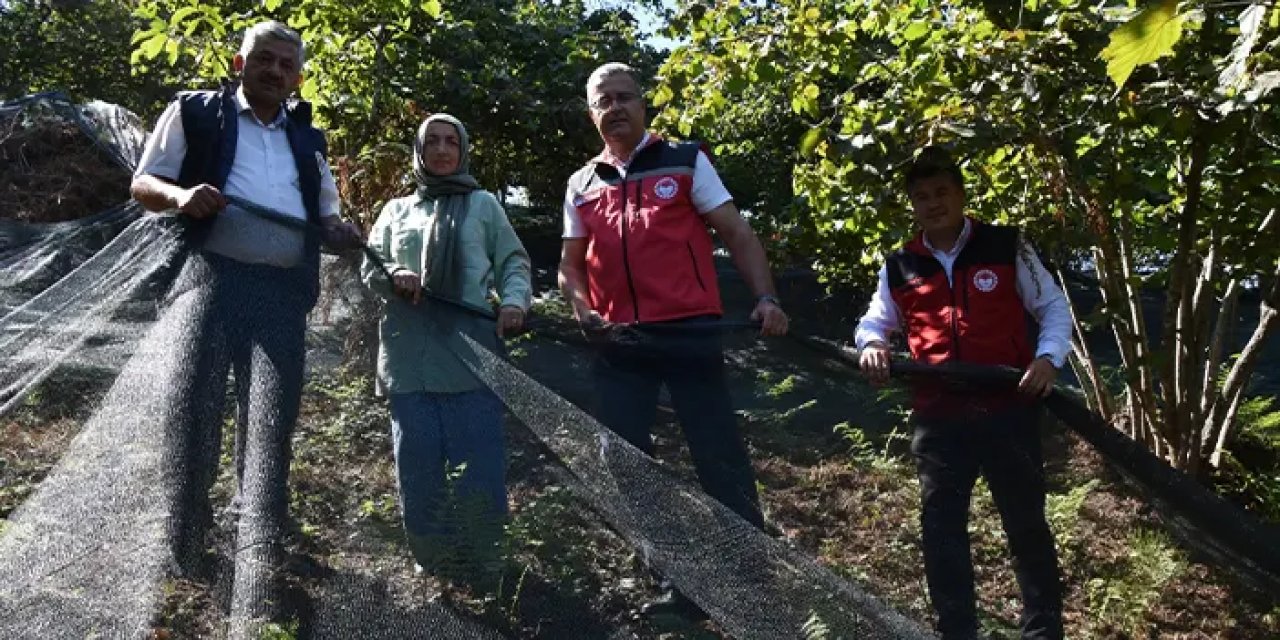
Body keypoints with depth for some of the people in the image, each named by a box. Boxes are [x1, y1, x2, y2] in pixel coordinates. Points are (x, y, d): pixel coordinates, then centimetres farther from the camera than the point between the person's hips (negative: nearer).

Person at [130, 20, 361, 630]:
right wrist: (180, 195, -12)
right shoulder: (195, 112, 12)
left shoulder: (308, 141, 23)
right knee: (190, 414, -7)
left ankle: (256, 599, -3)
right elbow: (143, 183, 10)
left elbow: (325, 219, 25)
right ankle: (174, 567, 9)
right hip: (212, 276, -2)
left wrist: (345, 234, 1)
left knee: (269, 431, -3)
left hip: (282, 291, 3)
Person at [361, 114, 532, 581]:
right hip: (409, 363, 2)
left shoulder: (483, 205, 17)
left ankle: (475, 567, 11)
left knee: (480, 471, -5)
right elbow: (369, 268, 15)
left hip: (472, 360, -2)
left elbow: (514, 262, 10)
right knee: (418, 472, 2)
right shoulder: (397, 210, 21)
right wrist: (395, 276, -9)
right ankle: (431, 565, 17)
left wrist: (514, 301, -11)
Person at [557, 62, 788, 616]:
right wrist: (582, 310, -1)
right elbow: (571, 263, 20)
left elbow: (736, 233, 1)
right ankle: (672, 580, 23)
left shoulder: (685, 161, 5)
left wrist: (765, 297, -14)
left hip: (691, 332, -4)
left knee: (720, 456, -3)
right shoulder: (582, 186, 15)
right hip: (618, 345, 5)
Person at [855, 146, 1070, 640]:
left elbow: (1053, 308, 7)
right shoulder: (899, 267, 7)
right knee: (941, 528, 7)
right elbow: (874, 322, 18)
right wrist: (870, 344, -5)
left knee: (1027, 524, 10)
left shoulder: (1006, 248, 1)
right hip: (937, 420, 2)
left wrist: (1048, 358, -10)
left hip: (1009, 410, -2)